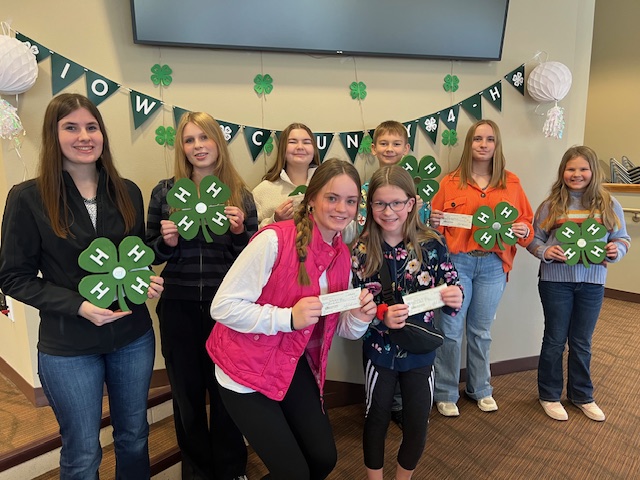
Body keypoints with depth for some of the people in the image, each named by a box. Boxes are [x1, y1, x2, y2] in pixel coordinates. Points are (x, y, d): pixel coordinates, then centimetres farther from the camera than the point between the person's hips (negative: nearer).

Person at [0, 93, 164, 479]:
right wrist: (78, 305, -19)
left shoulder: (127, 192, 0)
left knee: (134, 437, 20)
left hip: (133, 336, 4)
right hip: (68, 348, -3)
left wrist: (146, 280, -10)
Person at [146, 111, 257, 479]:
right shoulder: (165, 191, 1)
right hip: (179, 308, 1)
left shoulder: (240, 194, 0)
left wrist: (239, 232, -16)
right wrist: (166, 241, -14)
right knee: (187, 392, 13)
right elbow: (150, 253, 7)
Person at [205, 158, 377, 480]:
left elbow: (341, 329, 7)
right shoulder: (275, 239, -22)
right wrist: (289, 318, -29)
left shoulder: (342, 256, -1)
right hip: (247, 369, -6)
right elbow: (223, 306, -21)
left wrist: (360, 319, -15)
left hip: (294, 366, 7)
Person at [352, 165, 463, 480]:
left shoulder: (432, 244, -11)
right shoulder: (362, 250, -11)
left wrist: (456, 297, -29)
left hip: (420, 350, 1)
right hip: (380, 349, 0)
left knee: (418, 424, 12)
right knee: (377, 418, 17)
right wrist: (382, 316, -28)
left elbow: (451, 287, -7)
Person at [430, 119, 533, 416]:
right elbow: (437, 225, 4)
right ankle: (446, 393, 18)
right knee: (450, 330, 0)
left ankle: (480, 389, 33)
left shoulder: (511, 183, 7)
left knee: (481, 331, 14)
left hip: (493, 265, 2)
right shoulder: (450, 182, 2)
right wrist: (434, 222, -17)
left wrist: (524, 231, -10)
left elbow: (526, 222, 11)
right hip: (456, 262, -2)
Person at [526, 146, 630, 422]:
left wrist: (616, 250, -15)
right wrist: (545, 251, -21)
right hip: (556, 280, -2)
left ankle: (582, 395, 34)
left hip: (592, 282, 2)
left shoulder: (609, 205, 1)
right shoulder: (551, 205, -3)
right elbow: (534, 239, -1)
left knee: (582, 342, 16)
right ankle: (549, 395, 26)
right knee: (555, 340, 10)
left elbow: (623, 238, 6)